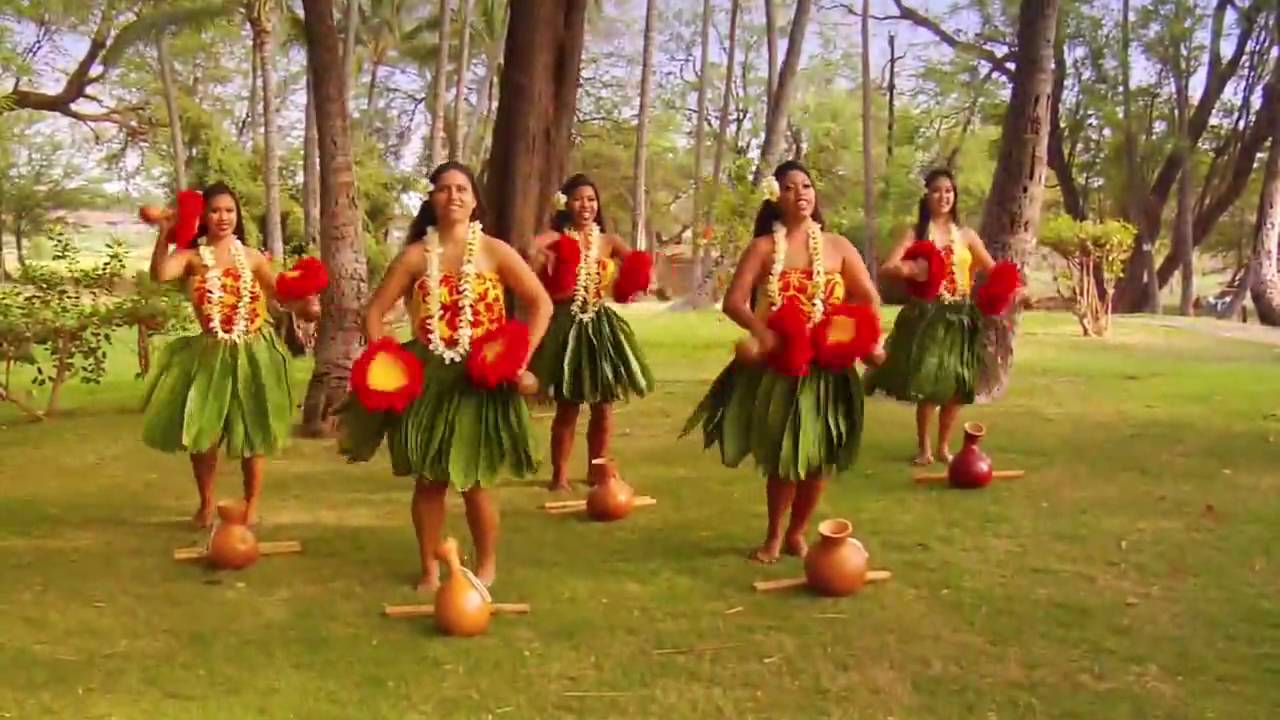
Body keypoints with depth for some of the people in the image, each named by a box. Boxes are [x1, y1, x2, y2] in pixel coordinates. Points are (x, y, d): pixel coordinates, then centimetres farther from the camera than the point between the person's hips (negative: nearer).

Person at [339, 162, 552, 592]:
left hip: (480, 378, -2)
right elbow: (375, 311, 4)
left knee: (474, 481, 1)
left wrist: (520, 358, -10)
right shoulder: (415, 255, 2)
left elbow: (541, 304, -1)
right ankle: (429, 569, 23)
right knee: (429, 480, 7)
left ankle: (486, 565, 23)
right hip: (428, 377, 2)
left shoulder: (495, 251, -2)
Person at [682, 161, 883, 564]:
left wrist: (871, 338, -16)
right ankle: (774, 536, 22)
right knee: (781, 454, 3)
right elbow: (733, 301, -10)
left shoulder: (837, 246, 4)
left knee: (818, 454, 7)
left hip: (826, 366, 2)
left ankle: (797, 533, 27)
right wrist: (762, 332, -28)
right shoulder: (764, 248, -1)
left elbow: (869, 298, 3)